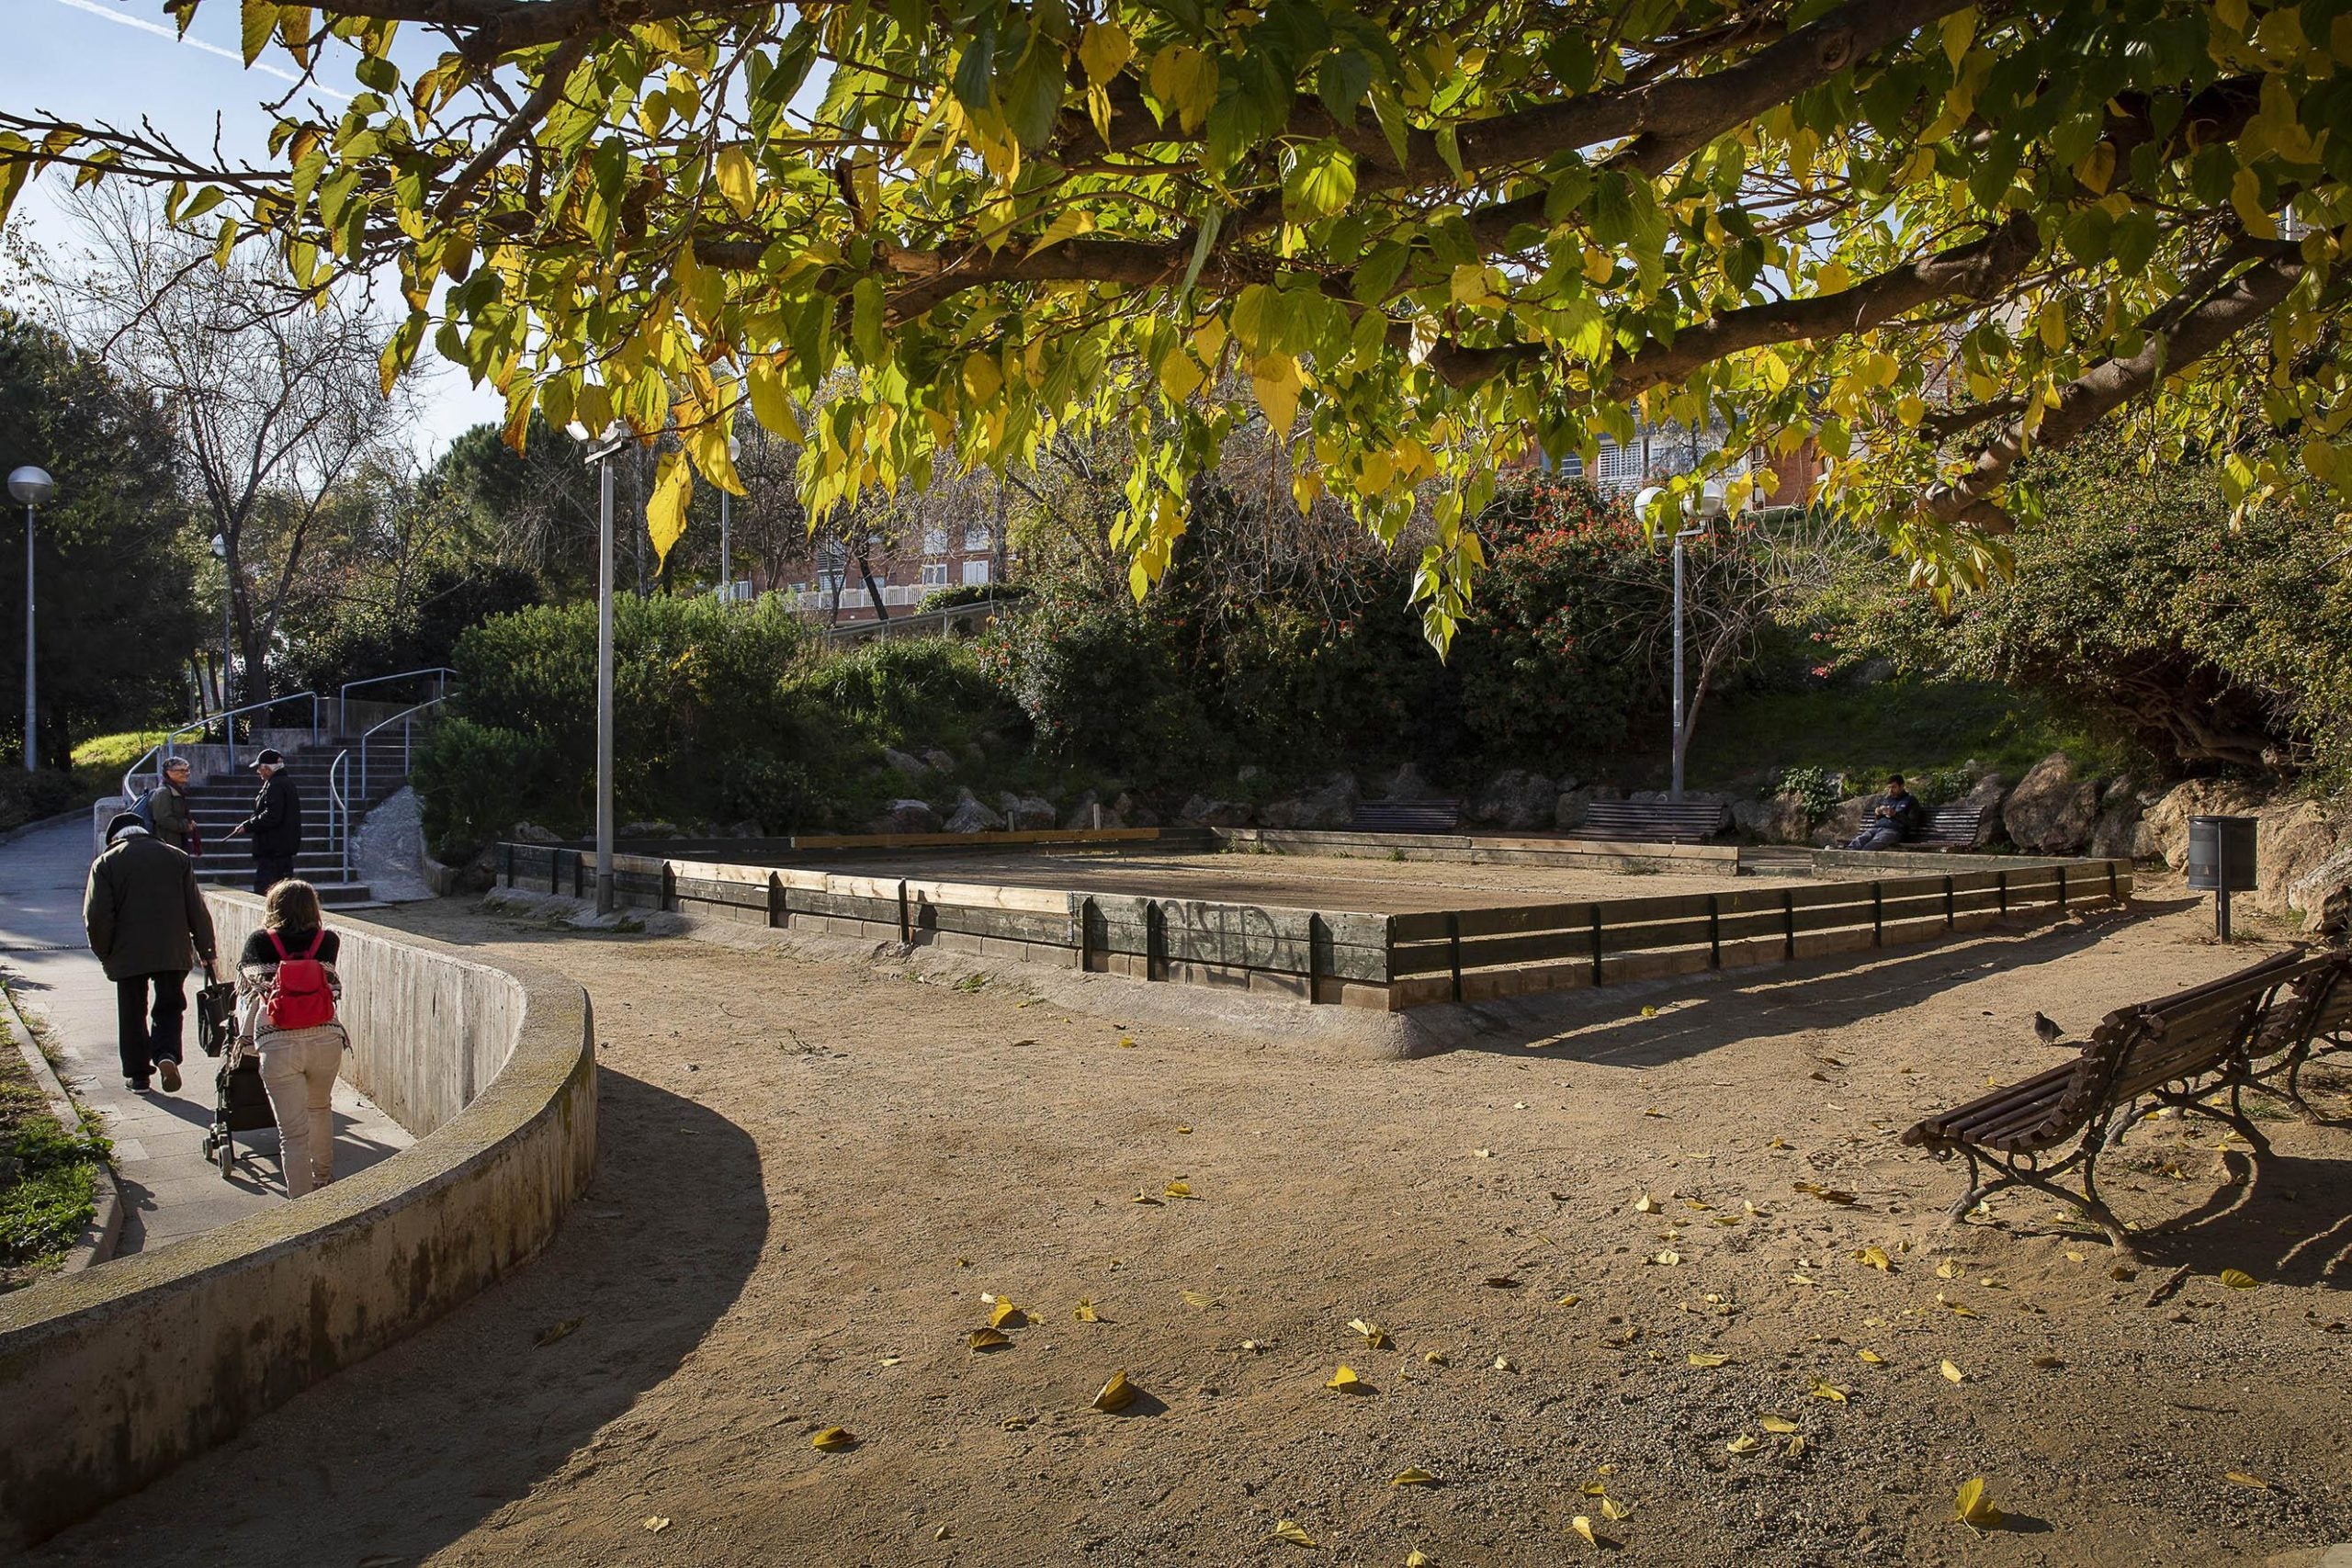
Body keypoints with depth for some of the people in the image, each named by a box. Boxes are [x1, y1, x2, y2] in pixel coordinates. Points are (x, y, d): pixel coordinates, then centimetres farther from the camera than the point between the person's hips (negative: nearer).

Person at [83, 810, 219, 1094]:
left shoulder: (105, 863, -1)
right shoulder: (176, 857, 6)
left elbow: (96, 916, -7)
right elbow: (196, 909, 5)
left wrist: (104, 953, 7)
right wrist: (205, 950, 11)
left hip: (128, 954, -1)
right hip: (174, 951, 1)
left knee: (132, 1013, 12)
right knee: (169, 1007, 13)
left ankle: (138, 1075, 17)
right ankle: (166, 1055, -11)